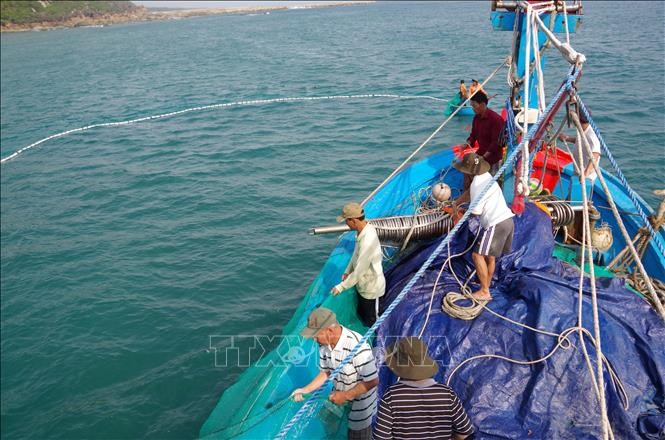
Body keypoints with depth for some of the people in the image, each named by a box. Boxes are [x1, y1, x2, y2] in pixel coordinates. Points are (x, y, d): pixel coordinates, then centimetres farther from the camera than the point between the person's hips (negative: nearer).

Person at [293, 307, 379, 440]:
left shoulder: (357, 346, -36)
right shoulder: (324, 344, -15)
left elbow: (372, 381, -29)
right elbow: (325, 372, 1)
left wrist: (345, 396, -24)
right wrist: (306, 389, -10)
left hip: (359, 402, -5)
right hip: (338, 395, 6)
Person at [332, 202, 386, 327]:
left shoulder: (367, 241, -37)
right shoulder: (365, 229, -8)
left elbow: (359, 272, -29)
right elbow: (356, 254, 8)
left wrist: (341, 287, -19)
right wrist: (347, 271, 3)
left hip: (371, 288, -9)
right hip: (363, 284, 9)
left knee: (371, 322, 13)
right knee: (361, 314, 28)